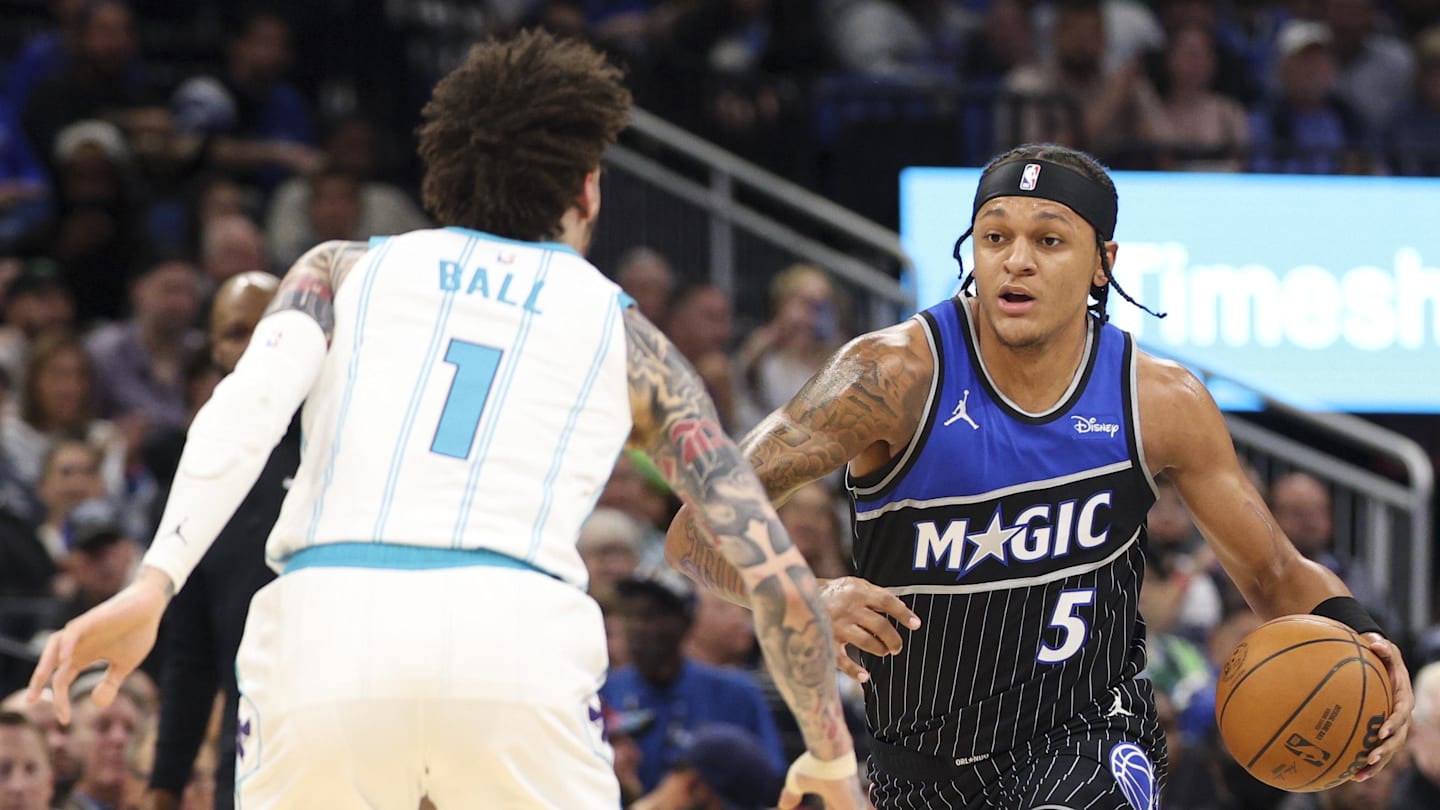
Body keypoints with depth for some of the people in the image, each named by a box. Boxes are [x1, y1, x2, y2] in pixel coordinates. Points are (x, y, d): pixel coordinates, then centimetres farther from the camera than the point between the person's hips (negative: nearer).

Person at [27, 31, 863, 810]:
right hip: (517, 635, -1)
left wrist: (154, 583, -9)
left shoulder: (345, 270, 25)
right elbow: (777, 573, 19)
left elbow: (250, 403, 2)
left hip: (324, 622, 1)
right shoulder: (628, 337, 24)